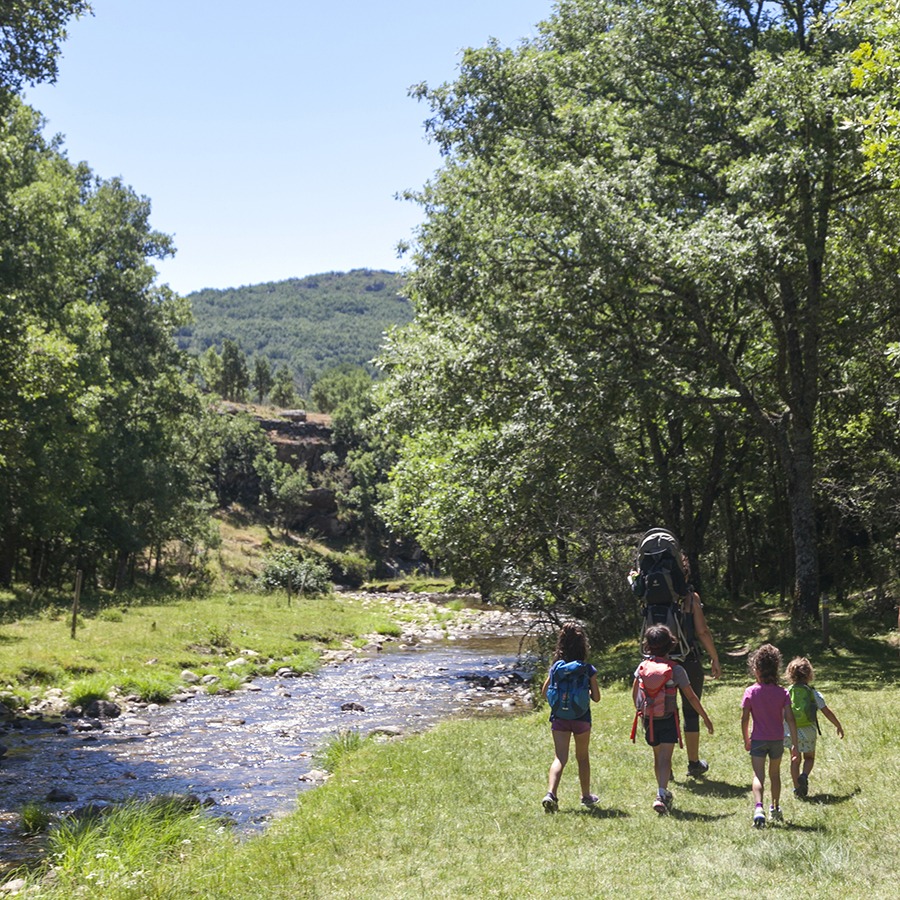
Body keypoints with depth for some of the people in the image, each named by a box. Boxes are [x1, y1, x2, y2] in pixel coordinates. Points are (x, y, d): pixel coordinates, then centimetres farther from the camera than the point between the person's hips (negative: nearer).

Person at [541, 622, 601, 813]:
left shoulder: (556, 667, -3)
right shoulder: (588, 669, -9)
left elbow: (544, 692, 3)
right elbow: (596, 698, -6)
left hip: (559, 718, 1)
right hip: (581, 718, -1)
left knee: (559, 758, -1)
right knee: (582, 757, 17)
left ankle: (551, 793, -22)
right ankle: (586, 796, 31)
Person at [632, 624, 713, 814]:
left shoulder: (643, 666, 0)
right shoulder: (676, 669, -9)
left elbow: (634, 693, 9)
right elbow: (691, 697, -6)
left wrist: (640, 711, 26)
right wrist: (705, 718, 4)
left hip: (649, 719, 4)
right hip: (668, 720, -4)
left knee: (657, 757, 19)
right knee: (665, 758, -8)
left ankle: (663, 793, 32)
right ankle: (661, 795, -24)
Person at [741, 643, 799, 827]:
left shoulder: (750, 692, -8)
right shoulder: (782, 693, -4)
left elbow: (744, 719, -7)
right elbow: (790, 719, -9)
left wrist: (746, 740, 5)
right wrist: (794, 742, -4)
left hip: (758, 740, -2)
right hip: (777, 739, 3)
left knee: (758, 775, -8)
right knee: (775, 774, 20)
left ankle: (758, 807, -30)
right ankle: (775, 809, 33)